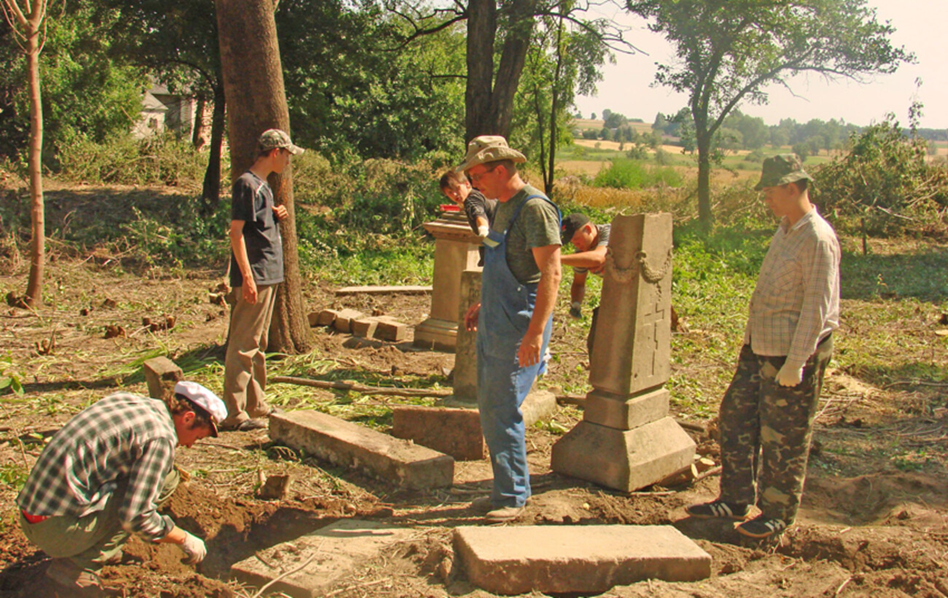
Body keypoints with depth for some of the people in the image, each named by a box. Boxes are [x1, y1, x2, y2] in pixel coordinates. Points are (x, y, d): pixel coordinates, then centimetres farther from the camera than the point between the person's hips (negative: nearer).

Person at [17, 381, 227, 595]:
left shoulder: (123, 399, 10)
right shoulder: (161, 438, -14)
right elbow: (135, 517, -18)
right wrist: (185, 539, -3)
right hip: (61, 528, -9)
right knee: (166, 480, -6)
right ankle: (78, 565, -6)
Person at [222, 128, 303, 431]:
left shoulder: (262, 185, 17)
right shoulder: (246, 184, -12)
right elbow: (236, 232, -17)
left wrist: (276, 215, 6)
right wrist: (247, 276, -22)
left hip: (268, 276, 10)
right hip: (254, 277, -10)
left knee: (258, 344, 16)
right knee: (243, 346, -7)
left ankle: (257, 405, 25)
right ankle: (235, 414, -4)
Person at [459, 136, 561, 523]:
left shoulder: (535, 208, -16)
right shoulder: (503, 206, 14)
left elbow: (551, 273, -22)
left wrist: (535, 333, -27)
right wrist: (483, 305, 28)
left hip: (519, 327, -10)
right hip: (493, 325, 10)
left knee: (503, 412, -5)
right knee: (489, 410, 13)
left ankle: (513, 497, 8)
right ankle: (505, 490, 24)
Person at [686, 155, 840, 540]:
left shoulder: (818, 239, -16)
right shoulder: (786, 231, 12)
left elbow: (817, 306, -20)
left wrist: (797, 361, -22)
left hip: (794, 351, -9)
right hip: (759, 345, 9)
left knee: (783, 435, 2)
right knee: (736, 417, 12)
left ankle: (778, 513, 17)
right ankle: (735, 500, 24)